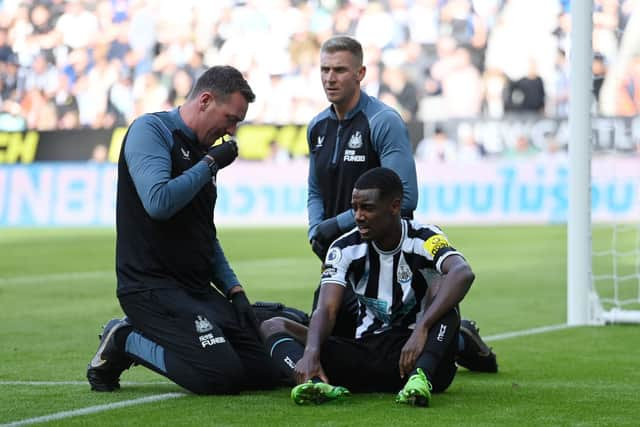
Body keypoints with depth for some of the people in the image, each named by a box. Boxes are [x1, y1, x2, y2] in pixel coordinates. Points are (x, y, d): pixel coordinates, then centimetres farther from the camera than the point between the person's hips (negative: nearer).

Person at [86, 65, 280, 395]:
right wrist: (210, 163, -11)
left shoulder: (201, 150, 19)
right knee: (222, 376, -24)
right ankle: (124, 342, -1)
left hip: (198, 290, 9)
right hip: (153, 288, -9)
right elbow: (159, 203, -24)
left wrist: (234, 290, 15)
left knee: (263, 374, 0)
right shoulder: (151, 130, -7)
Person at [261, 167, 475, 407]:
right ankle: (317, 384, -43)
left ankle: (420, 378, -49)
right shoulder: (345, 248, -2)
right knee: (273, 326, -10)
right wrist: (311, 353, -36)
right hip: (367, 351, 3)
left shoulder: (425, 240, -11)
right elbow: (327, 310, -14)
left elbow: (463, 273, -33)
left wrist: (422, 329, -45)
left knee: (440, 289, -27)